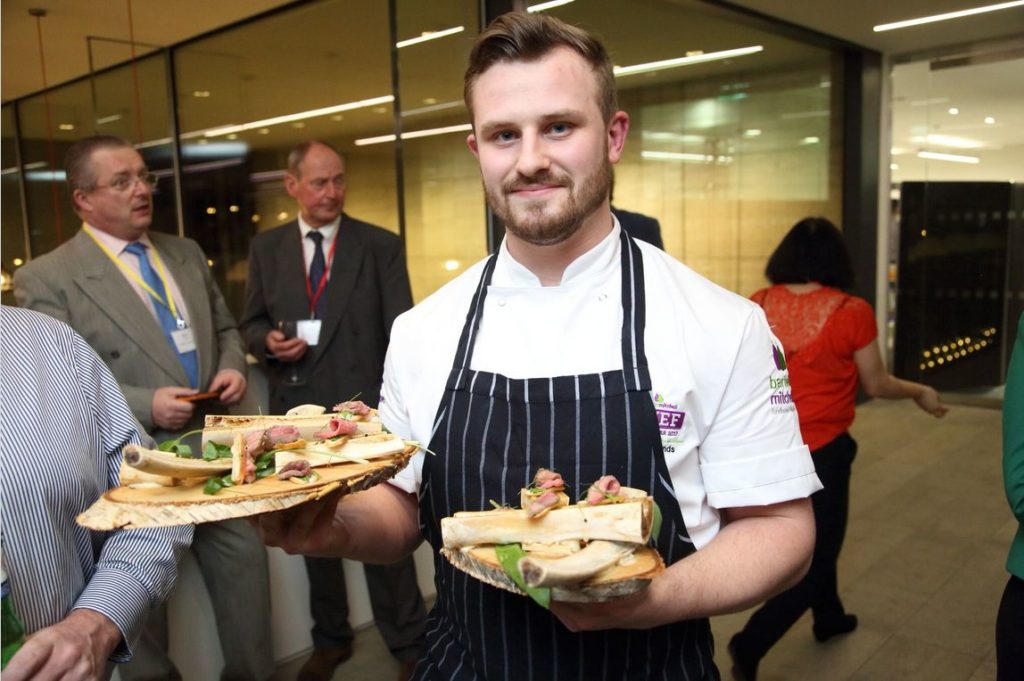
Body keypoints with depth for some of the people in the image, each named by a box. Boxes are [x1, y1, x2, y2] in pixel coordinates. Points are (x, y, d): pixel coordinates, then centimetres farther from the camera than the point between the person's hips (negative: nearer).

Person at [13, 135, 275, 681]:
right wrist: (144, 406, -22)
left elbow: (224, 328, 17)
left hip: (216, 451, 5)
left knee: (247, 570, 14)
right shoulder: (45, 279, -9)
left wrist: (232, 366, -4)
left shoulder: (186, 253, 10)